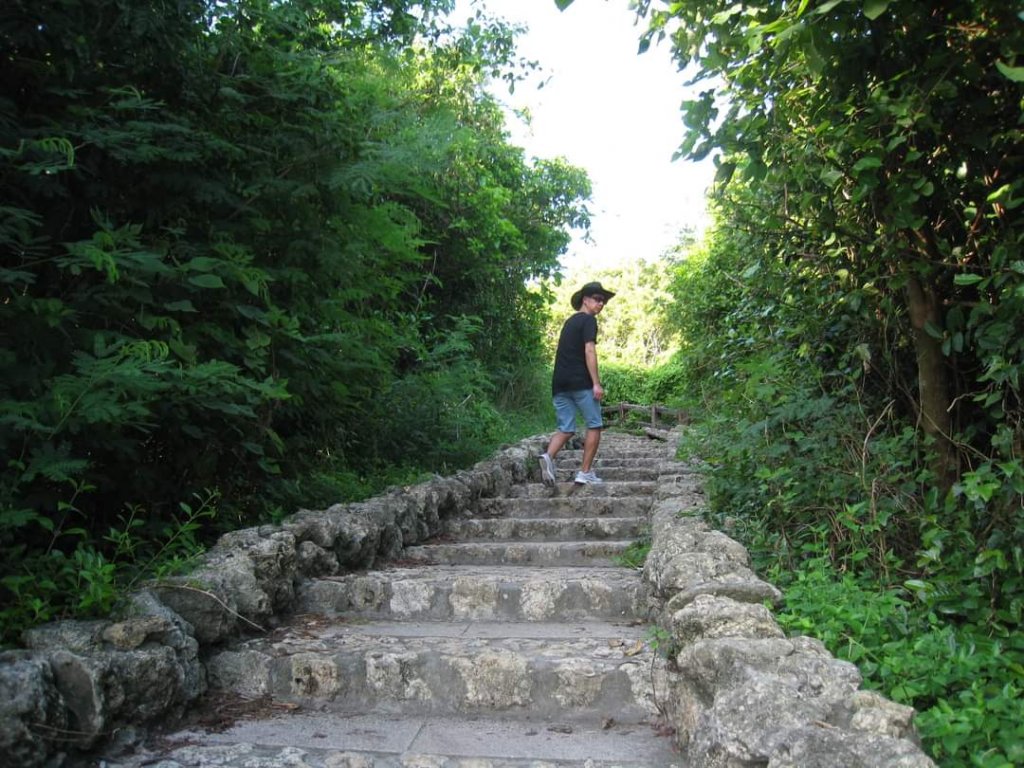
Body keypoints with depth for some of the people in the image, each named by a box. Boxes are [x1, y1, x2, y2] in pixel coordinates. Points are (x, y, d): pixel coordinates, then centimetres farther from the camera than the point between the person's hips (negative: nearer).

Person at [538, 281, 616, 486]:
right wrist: (596, 383, -16)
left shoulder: (569, 322, 24)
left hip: (559, 383, 7)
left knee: (566, 429, 8)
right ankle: (585, 472, 3)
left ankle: (548, 456, -19)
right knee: (594, 425, 5)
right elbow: (589, 351, -13)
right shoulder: (588, 320, -1)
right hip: (580, 382, -7)